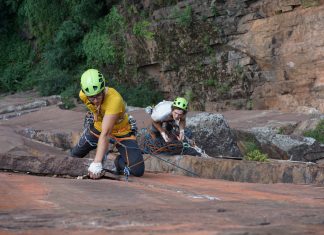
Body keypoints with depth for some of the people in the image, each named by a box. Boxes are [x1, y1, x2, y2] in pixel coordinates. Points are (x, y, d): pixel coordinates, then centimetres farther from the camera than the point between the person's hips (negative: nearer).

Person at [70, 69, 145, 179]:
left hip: (121, 132, -5)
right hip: (98, 127, 5)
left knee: (138, 170, -18)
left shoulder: (114, 100, -40)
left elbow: (105, 134, -44)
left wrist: (97, 163, -47)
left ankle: (119, 161, 13)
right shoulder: (83, 95, -22)